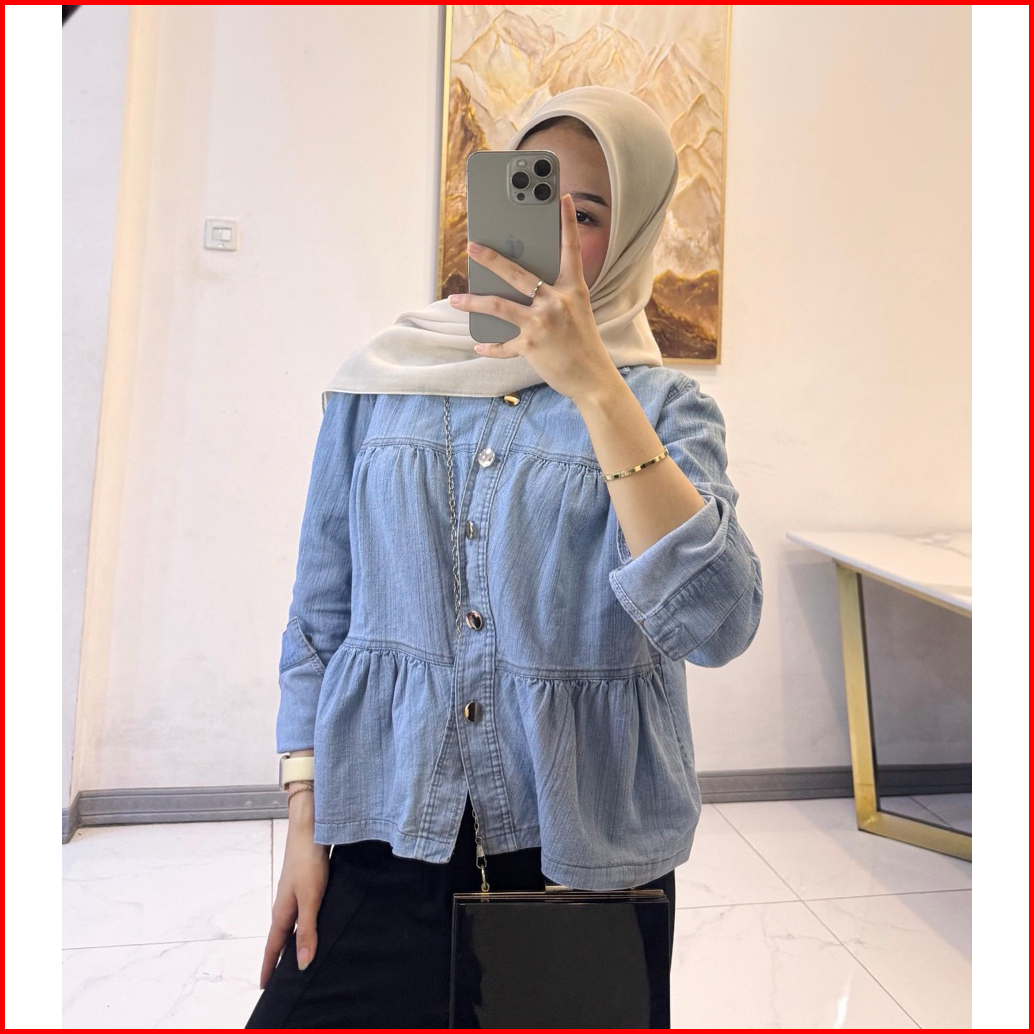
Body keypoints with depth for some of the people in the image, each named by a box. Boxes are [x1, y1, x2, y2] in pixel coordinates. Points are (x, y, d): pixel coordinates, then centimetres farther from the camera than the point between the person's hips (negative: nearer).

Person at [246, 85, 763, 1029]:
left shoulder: (662, 406, -2)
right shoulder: (385, 377, 2)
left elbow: (718, 624, -20)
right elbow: (320, 618, 5)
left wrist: (595, 386, -23)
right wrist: (306, 822, 1)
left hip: (587, 848, 0)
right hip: (387, 829, 1)